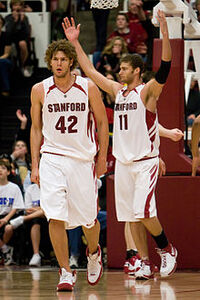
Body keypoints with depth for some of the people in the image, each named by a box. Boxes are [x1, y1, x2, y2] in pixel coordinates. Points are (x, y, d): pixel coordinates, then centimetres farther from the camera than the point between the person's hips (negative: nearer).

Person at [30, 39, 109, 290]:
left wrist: (102, 158, 4)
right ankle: (65, 273, -4)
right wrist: (35, 164, 4)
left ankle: (93, 253, 39)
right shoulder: (40, 90, 0)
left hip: (83, 159, 0)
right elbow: (36, 129, 9)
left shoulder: (88, 88, -4)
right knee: (55, 218, -13)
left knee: (88, 219, 6)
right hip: (51, 159, 0)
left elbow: (102, 123, 6)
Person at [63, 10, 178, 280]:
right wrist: (75, 43, 11)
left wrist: (165, 34, -35)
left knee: (144, 212, -15)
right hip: (123, 163, 7)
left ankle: (168, 250, 6)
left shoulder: (147, 91, -7)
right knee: (131, 216, 4)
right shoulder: (117, 90, 11)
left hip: (146, 162, -7)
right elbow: (90, 71, 16)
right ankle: (145, 263, 9)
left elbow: (164, 68, -23)